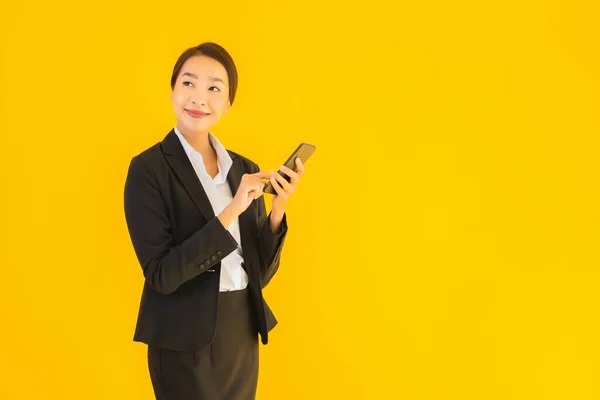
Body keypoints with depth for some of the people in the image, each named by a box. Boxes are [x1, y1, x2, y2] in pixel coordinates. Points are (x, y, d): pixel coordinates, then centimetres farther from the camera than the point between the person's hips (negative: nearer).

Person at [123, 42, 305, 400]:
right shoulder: (149, 169, -11)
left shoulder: (245, 170, 4)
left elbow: (260, 272, 4)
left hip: (243, 334, 5)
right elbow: (160, 274, -18)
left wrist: (278, 209, -11)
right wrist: (230, 212, -24)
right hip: (186, 341, -5)